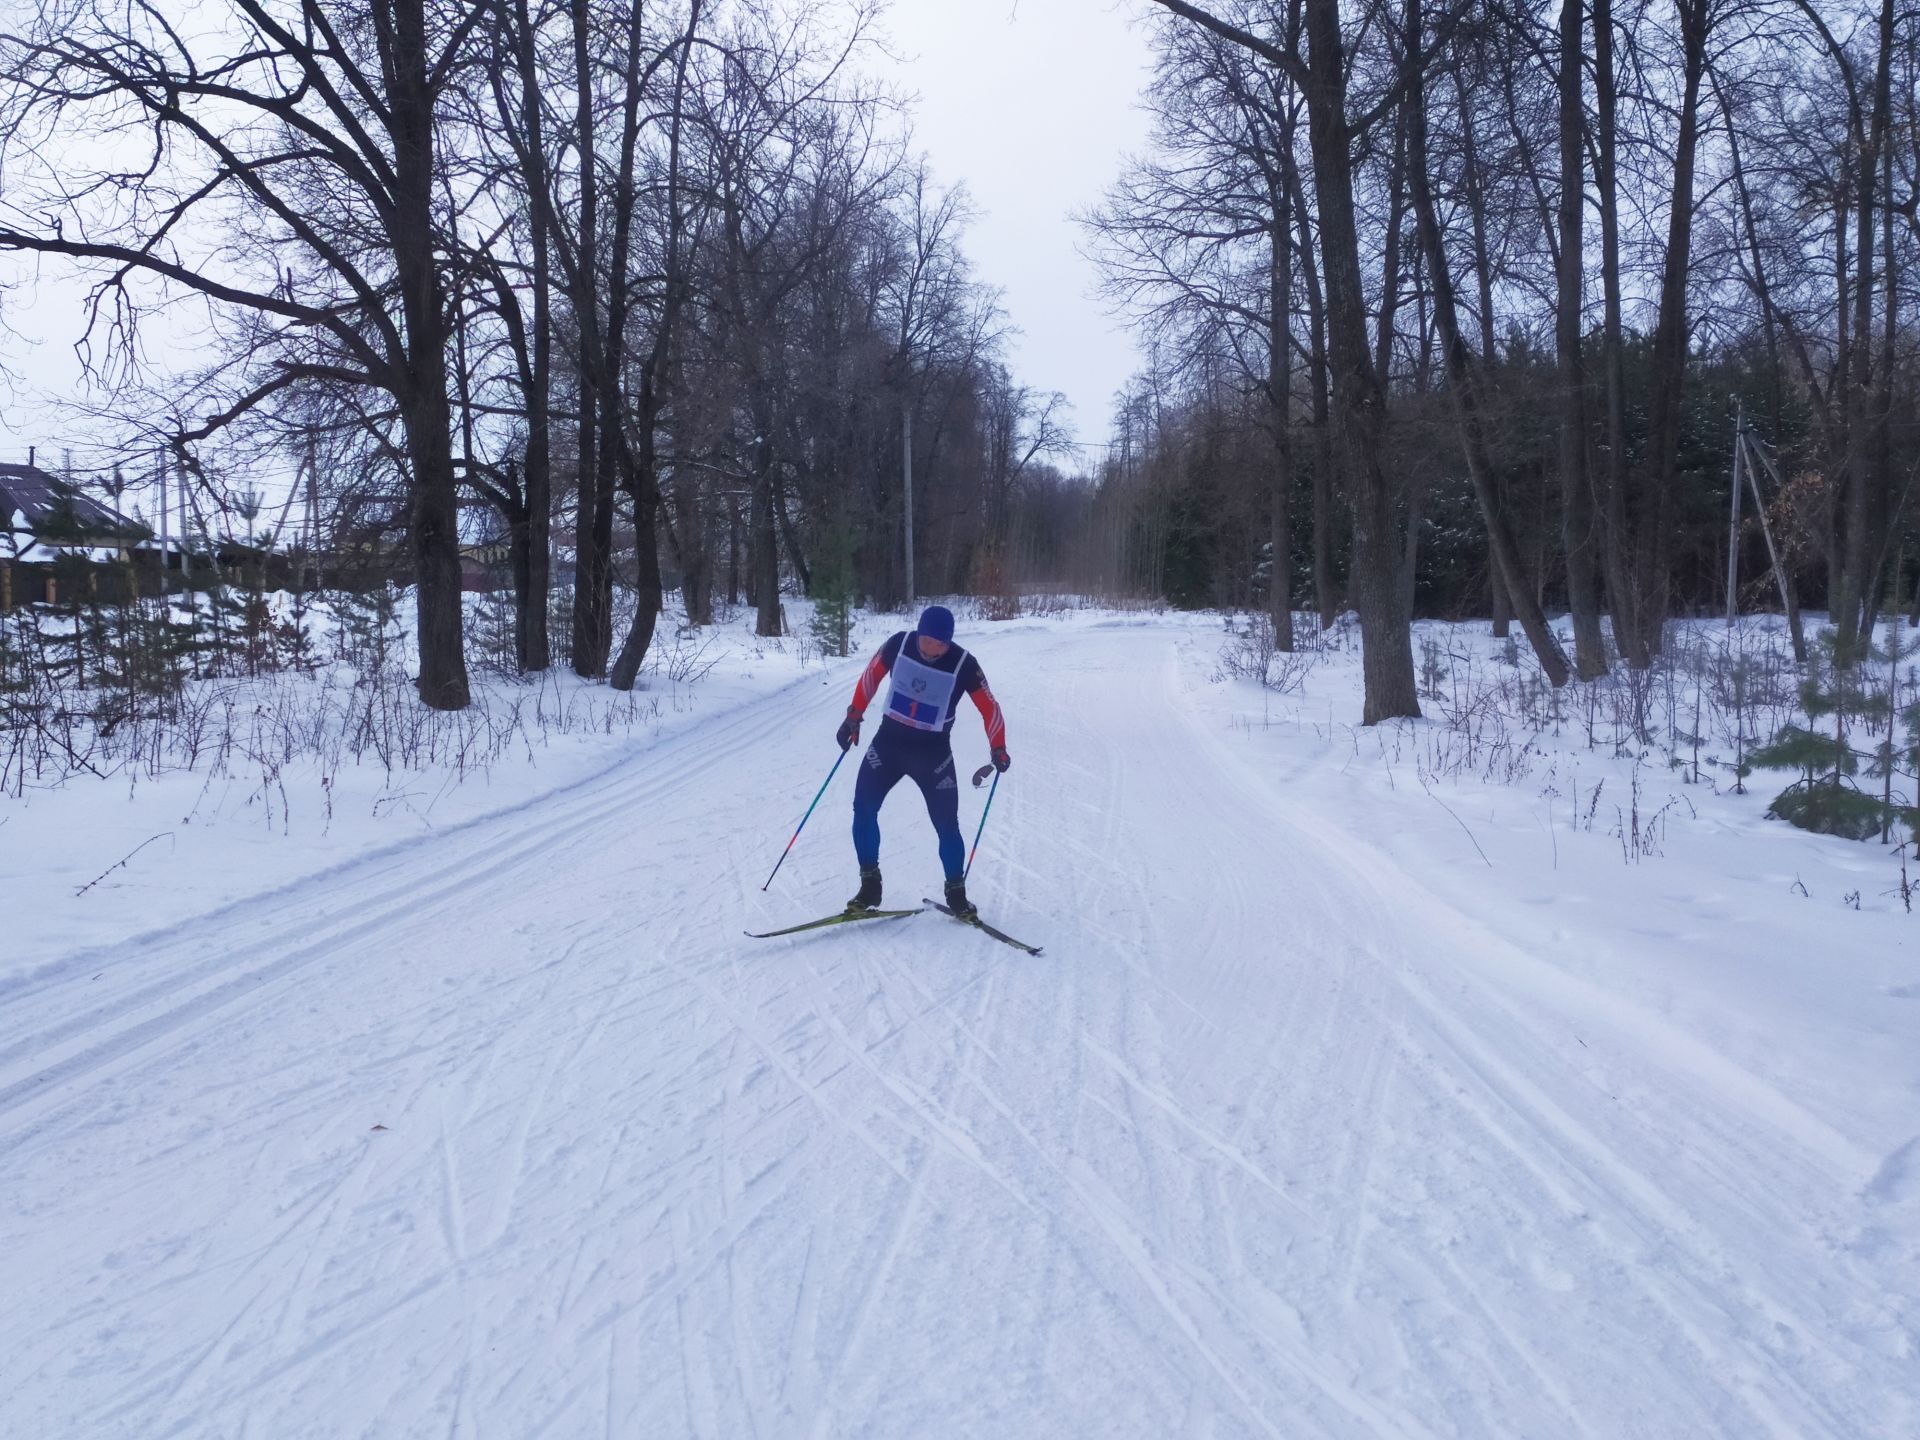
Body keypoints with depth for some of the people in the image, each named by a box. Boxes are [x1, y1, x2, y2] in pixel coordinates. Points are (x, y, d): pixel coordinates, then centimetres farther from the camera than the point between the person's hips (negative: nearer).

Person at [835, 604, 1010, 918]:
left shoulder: (963, 664, -17)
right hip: (889, 741, 2)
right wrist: (854, 715, 7)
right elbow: (871, 675, 5)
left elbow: (989, 707, -8)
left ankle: (956, 892, 15)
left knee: (947, 825, -3)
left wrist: (997, 748, -17)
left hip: (933, 751, -2)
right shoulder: (899, 644, -11)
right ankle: (870, 884, 1)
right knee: (863, 807, -10)